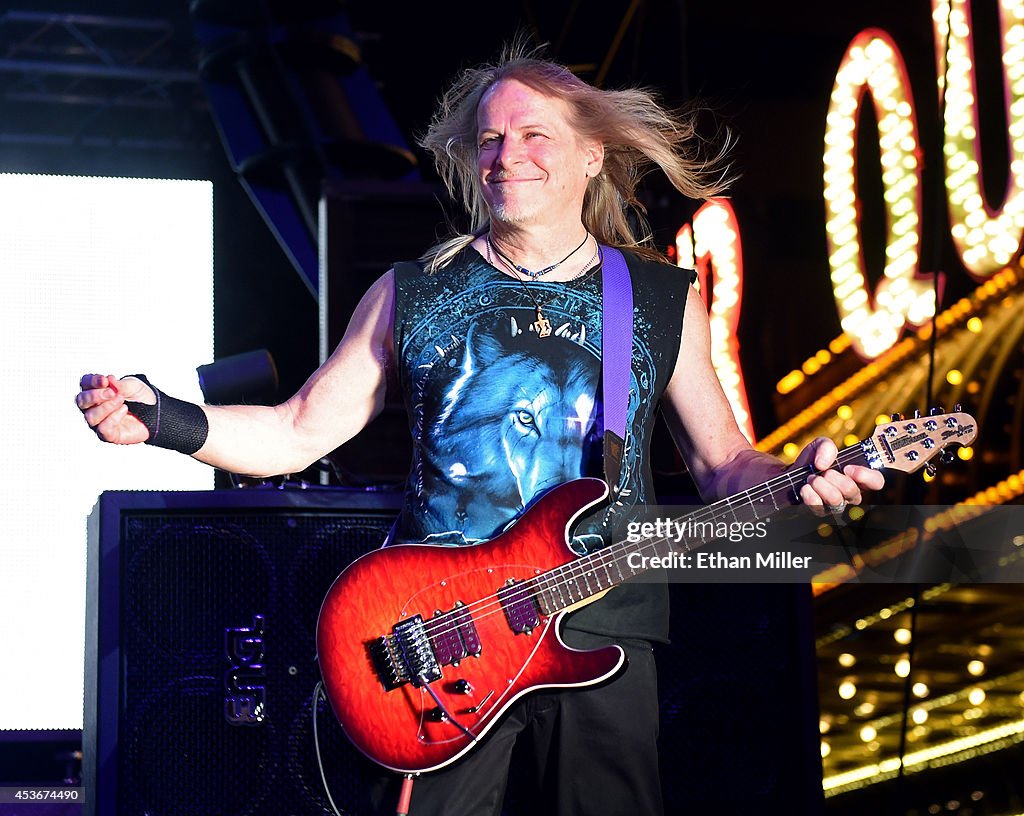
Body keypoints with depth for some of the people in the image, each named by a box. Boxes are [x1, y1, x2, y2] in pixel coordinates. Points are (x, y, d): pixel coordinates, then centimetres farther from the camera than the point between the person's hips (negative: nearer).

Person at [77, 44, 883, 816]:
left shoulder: (665, 303, 8)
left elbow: (723, 462, 12)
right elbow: (298, 433, 7)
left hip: (602, 637, 1)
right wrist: (165, 420, -9)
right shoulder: (413, 294, 7)